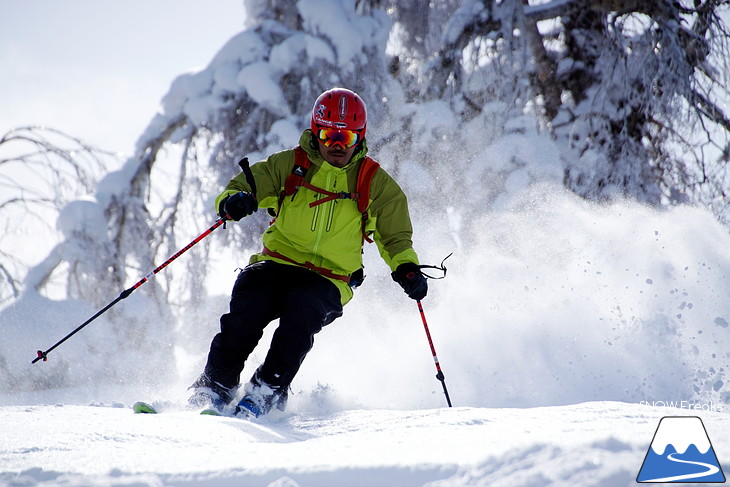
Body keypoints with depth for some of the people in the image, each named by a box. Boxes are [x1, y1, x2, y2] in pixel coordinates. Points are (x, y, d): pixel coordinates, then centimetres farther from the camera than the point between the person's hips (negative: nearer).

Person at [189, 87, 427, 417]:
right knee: (248, 306, -28)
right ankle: (215, 386, -16)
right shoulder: (289, 165, 6)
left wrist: (406, 269, -2)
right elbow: (243, 188, 4)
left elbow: (395, 237, 17)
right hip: (276, 265, 1)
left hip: (329, 281, -1)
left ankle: (267, 392, -28)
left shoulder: (375, 183, 7)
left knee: (303, 307, -33)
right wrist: (233, 201, -21)